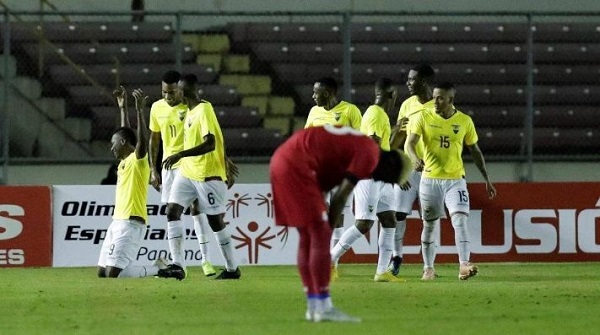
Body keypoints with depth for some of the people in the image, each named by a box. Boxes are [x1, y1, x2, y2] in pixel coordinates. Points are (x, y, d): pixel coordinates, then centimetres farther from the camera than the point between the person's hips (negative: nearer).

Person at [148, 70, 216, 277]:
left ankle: (205, 260, -2)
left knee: (197, 209, -8)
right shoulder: (157, 108, 4)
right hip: (169, 166, 5)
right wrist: (153, 170, 11)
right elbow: (154, 139, 14)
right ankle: (178, 262, 2)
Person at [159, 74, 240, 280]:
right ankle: (177, 266, -9)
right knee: (172, 210, -7)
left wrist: (180, 155, -31)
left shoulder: (204, 110, -15)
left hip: (208, 175, -8)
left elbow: (210, 144, -25)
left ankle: (232, 269, 12)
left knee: (216, 221, -1)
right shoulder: (189, 111, 12)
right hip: (187, 172, 8)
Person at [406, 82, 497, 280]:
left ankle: (464, 265, -27)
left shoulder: (465, 121, 1)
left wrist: (487, 180, 10)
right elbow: (411, 143, -13)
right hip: (430, 179, 0)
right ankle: (428, 268, 24)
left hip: (455, 180, 0)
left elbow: (475, 151, 11)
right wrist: (415, 158, -36)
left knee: (460, 220, -17)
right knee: (429, 225, 10)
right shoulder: (423, 118, -3)